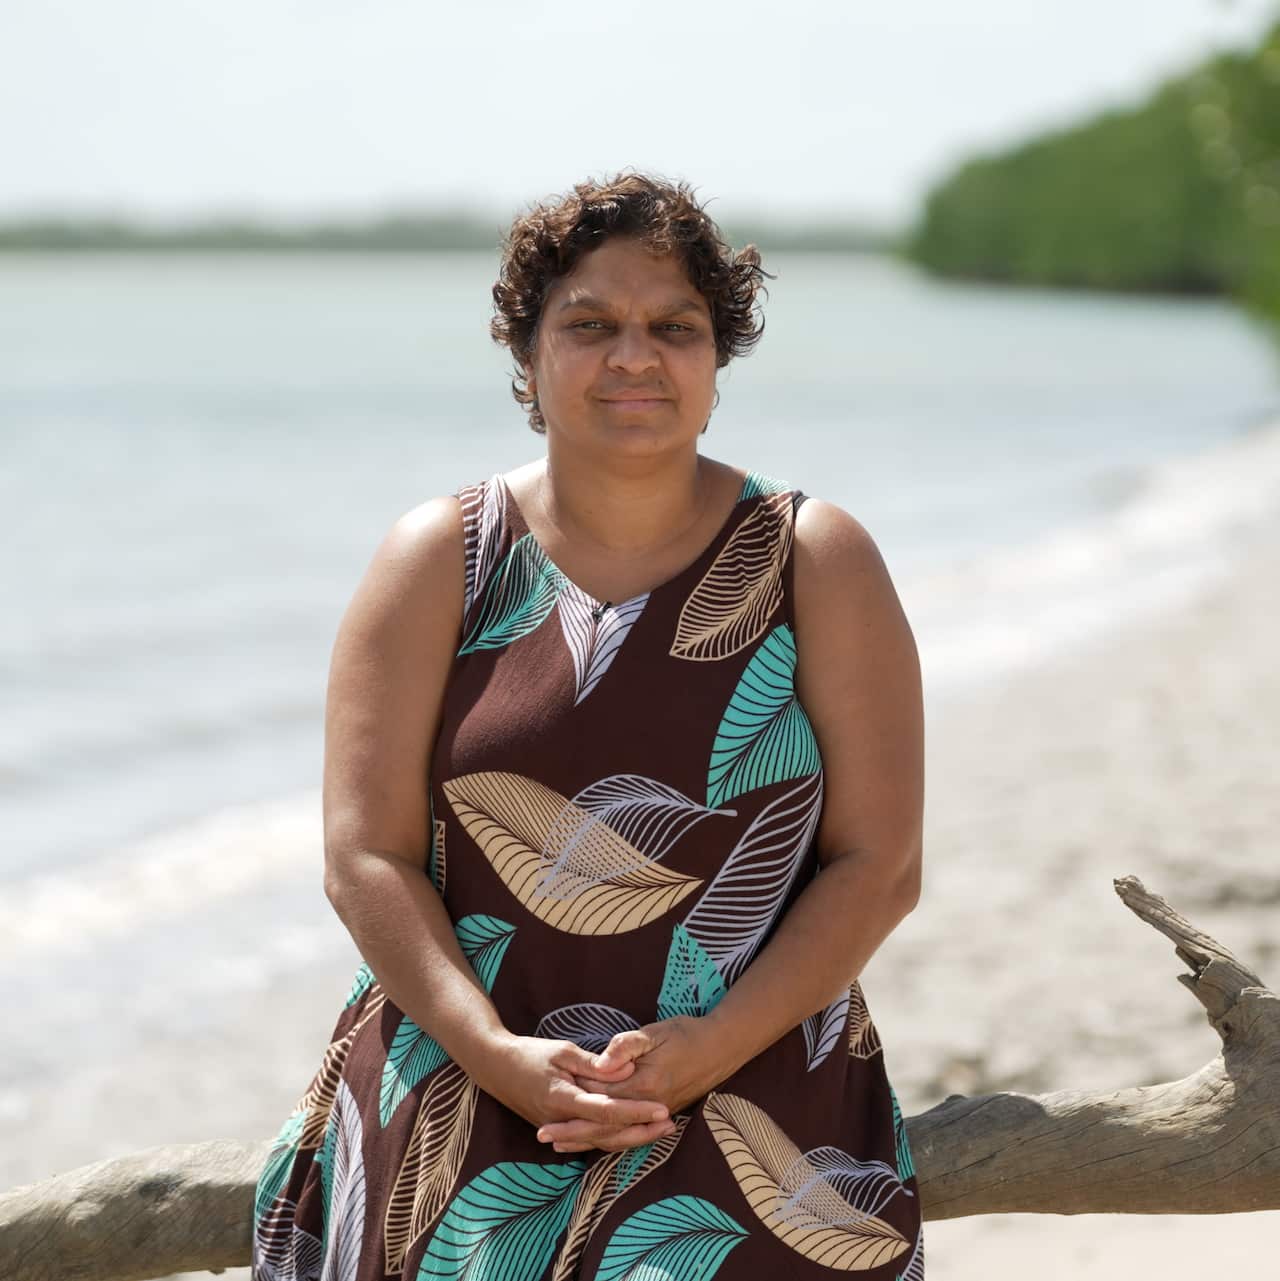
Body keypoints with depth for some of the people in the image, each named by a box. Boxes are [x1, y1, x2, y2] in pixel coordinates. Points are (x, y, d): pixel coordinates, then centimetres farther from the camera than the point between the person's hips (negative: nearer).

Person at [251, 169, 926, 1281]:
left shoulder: (816, 560, 4)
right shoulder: (440, 560, 4)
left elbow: (880, 863, -1)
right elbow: (368, 856, -1)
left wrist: (710, 1050, -13)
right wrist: (496, 1055, -15)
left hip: (751, 1100, 0)